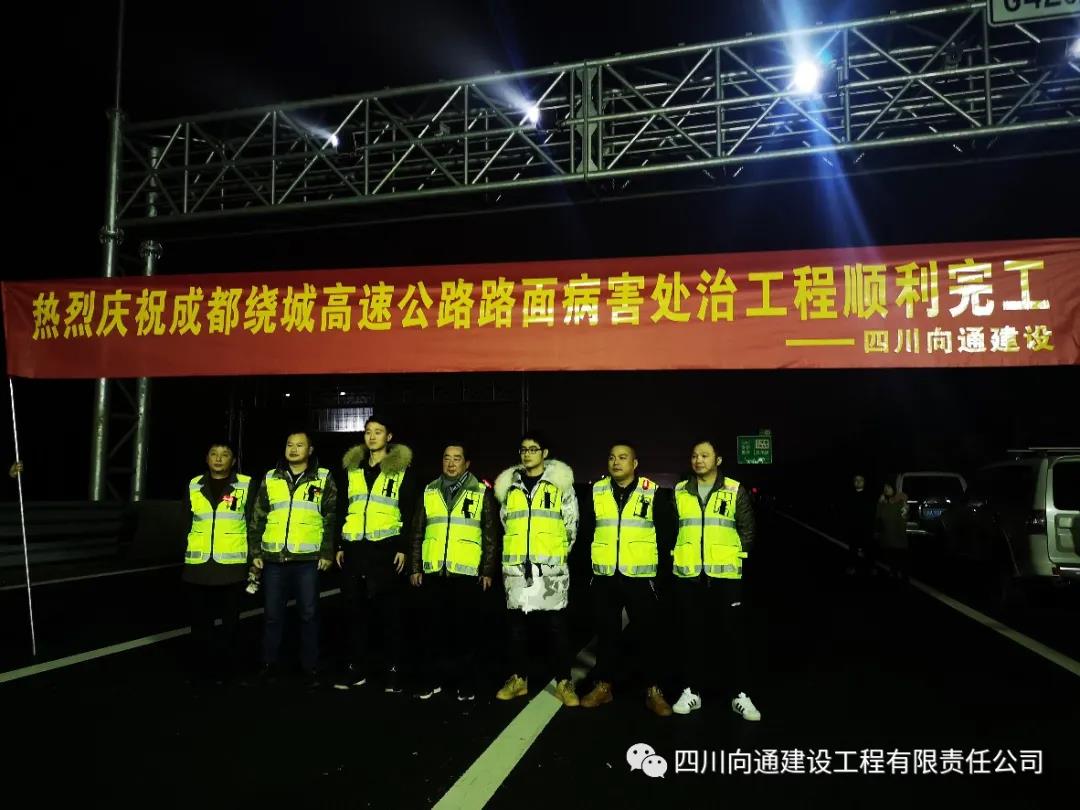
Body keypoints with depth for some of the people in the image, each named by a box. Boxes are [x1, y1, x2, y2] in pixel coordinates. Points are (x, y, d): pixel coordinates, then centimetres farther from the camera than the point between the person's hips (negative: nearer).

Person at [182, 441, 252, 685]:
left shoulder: (246, 485, 0)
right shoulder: (194, 485, 9)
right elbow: (187, 524, 13)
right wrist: (185, 556, 10)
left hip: (232, 565, -3)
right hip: (198, 565, 3)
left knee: (229, 620, 8)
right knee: (200, 621, 9)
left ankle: (226, 667, 20)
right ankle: (200, 667, 22)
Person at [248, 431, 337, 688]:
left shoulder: (323, 478, 3)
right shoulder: (270, 479, 9)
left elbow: (332, 518, 0)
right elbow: (257, 518, 11)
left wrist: (328, 552, -6)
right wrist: (255, 551, 5)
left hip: (308, 558, -2)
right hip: (274, 558, 2)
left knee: (309, 614, 5)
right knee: (273, 615, 9)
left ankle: (310, 667, 16)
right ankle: (269, 664, 23)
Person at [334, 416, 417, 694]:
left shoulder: (401, 469, 1)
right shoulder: (352, 468, 13)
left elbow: (409, 512, -2)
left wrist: (403, 548, -9)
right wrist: (340, 546, 10)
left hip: (385, 548, -4)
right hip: (354, 547, 4)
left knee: (388, 610, 1)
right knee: (354, 608, 7)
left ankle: (393, 669, 10)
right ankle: (355, 668, 17)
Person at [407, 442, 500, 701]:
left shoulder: (482, 493, 2)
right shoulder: (429, 492, 10)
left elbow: (491, 535, 1)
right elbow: (417, 533, 12)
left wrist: (487, 570, -3)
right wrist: (415, 567, 7)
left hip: (467, 573, -2)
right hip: (433, 572, 3)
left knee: (465, 629, 4)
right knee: (433, 628, 8)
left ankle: (466, 682, 16)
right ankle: (432, 679, 21)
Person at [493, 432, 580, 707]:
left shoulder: (560, 483, 1)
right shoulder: (508, 486, 10)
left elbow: (571, 524, 4)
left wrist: (558, 551, 7)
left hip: (551, 566, -3)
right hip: (515, 566, 3)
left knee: (555, 626, 1)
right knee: (517, 625, 10)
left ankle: (564, 682, 10)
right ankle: (519, 679, 21)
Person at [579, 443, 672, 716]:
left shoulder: (652, 492, -2)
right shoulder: (596, 491, 4)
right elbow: (584, 530, 10)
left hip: (640, 576, -2)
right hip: (604, 576, 2)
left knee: (648, 634, 4)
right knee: (606, 633, 12)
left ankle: (653, 691, 16)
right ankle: (603, 685, 25)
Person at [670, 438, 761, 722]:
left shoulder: (735, 490, 1)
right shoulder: (680, 491, 7)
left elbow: (747, 528, 5)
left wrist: (736, 556, 1)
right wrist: (679, 554, 9)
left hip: (725, 573, -2)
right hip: (688, 573, 2)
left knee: (733, 633, 2)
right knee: (693, 633, 9)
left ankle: (741, 695, 12)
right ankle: (692, 690, 19)